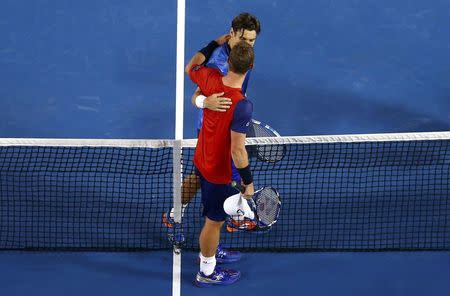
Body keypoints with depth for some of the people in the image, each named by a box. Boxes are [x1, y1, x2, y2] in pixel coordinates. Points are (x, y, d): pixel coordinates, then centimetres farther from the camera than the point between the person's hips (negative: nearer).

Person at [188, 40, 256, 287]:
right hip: (220, 172, -7)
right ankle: (207, 272, 34)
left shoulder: (210, 79, -17)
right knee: (214, 221, 14)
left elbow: (191, 68, 9)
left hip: (202, 161, 7)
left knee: (213, 217, 29)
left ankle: (209, 252, 52)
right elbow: (237, 150, -29)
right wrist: (248, 182, -16)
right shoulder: (242, 105, -35)